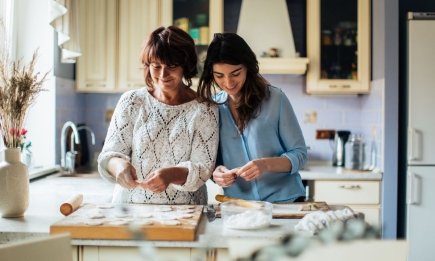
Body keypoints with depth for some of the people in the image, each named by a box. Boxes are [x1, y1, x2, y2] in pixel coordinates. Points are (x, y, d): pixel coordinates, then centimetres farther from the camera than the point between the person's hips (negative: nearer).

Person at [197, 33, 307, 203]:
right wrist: (215, 173, -10)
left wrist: (267, 164, -16)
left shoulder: (275, 98, -2)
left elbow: (299, 154, 1)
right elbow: (212, 159, 11)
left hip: (284, 201, -4)